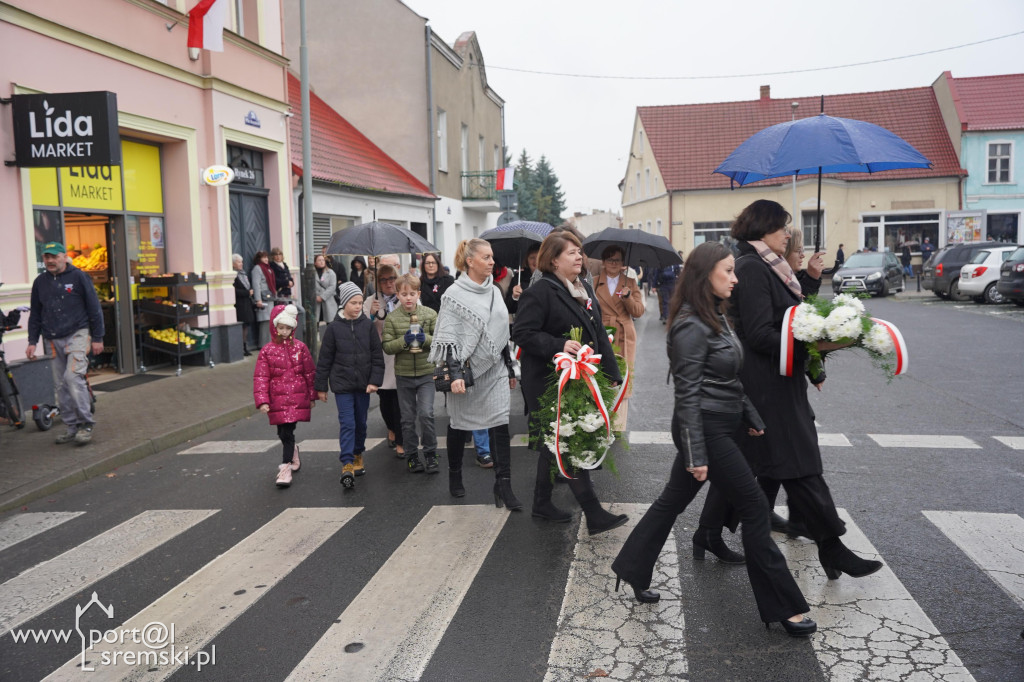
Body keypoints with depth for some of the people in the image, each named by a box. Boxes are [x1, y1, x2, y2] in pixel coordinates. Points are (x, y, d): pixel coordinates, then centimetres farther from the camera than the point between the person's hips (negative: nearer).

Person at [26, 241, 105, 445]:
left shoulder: (78, 277, -1)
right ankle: (72, 426, 13)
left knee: (73, 377, -18)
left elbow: (94, 308, -1)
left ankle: (86, 424, -9)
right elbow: (35, 314, 20)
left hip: (77, 335, -5)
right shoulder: (40, 282, 12)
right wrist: (32, 341, 13)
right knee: (61, 385, 5)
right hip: (54, 340, 5)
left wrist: (97, 338, -3)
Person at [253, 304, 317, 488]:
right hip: (277, 401, 1)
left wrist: (312, 396, 11)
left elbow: (310, 373, 10)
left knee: (287, 432, -7)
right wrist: (262, 400, -10)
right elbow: (260, 377, -1)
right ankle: (293, 451, 37)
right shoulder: (267, 351, 3)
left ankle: (286, 466, 2)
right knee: (284, 433, 7)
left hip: (297, 399, -1)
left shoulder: (300, 348, 4)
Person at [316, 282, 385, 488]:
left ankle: (357, 455, 33)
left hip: (363, 385, 2)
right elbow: (324, 359, 1)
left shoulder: (368, 325, 0)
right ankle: (347, 465, -9)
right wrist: (321, 386, 3)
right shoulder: (334, 328, -3)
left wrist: (375, 381, -7)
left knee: (361, 422, 14)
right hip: (342, 384, -2)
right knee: (347, 423, -9)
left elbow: (377, 356, 1)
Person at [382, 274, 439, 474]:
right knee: (408, 418, 10)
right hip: (403, 374, 1)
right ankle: (411, 456, 23)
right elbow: (387, 346, -4)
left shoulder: (430, 314, -2)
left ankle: (430, 454, 7)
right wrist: (404, 341, -20)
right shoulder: (392, 318, -1)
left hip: (426, 372, -1)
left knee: (426, 414, -10)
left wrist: (426, 339, -19)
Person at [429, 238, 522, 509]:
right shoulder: (455, 294, -9)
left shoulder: (494, 291, 9)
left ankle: (503, 485, -3)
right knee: (459, 425, 10)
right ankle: (455, 476, 31)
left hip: (494, 369, 5)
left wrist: (510, 369, 18)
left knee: (500, 425, -5)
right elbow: (447, 338, -13)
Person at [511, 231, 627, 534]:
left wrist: (612, 372, 14)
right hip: (548, 382, -9)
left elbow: (599, 334, 18)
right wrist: (559, 345, -29)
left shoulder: (584, 289, 14)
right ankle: (594, 514, -1)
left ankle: (542, 503, 30)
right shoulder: (540, 292, -13)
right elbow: (522, 333, -19)